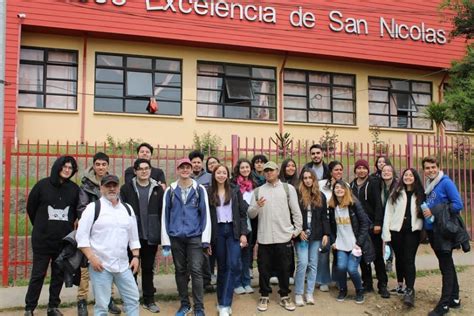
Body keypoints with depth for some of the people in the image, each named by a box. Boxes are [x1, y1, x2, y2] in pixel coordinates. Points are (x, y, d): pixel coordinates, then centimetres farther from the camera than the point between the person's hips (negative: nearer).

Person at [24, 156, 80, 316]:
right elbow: (31, 207, 5)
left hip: (64, 240, 2)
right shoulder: (43, 184, -6)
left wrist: (66, 225, 10)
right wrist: (41, 226, 12)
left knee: (59, 275, 10)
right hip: (42, 239, -2)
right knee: (38, 274, 4)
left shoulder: (74, 188, 0)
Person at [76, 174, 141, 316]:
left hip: (123, 265, 5)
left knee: (132, 299, 9)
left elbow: (134, 236, 16)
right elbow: (81, 236, -8)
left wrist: (136, 256, 7)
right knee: (101, 304, 4)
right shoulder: (93, 208, -5)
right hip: (100, 264, -5)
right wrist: (91, 258, -15)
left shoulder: (127, 209, 11)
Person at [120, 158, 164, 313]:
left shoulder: (157, 189, 3)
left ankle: (149, 300, 23)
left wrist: (162, 233, -1)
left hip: (151, 236, 1)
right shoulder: (126, 188, -2)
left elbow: (162, 212, 3)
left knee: (148, 268, 12)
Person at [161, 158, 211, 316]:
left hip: (195, 237, -2)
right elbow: (165, 216, 5)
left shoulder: (200, 189, 1)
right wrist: (165, 240, 0)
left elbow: (205, 214, 0)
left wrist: (206, 240, -5)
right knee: (180, 271, 11)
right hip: (176, 238, 2)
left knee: (196, 271, -4)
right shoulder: (170, 191, 5)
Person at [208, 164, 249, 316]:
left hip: (233, 230, 0)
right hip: (217, 232, 0)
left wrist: (243, 233, -4)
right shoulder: (209, 192, 1)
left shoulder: (235, 191, 5)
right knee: (222, 266, 8)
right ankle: (222, 302, 20)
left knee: (233, 265, -11)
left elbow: (242, 213, 4)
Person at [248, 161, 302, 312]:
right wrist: (257, 206, -15)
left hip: (283, 236, -1)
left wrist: (297, 229, 1)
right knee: (264, 268, 8)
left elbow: (296, 211, 4)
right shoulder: (258, 191, 7)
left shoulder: (288, 188, 4)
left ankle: (284, 296, 23)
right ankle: (264, 296, 23)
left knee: (284, 268, 8)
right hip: (264, 237, 1)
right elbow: (250, 214, 4)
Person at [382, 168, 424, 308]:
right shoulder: (396, 193, 2)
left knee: (409, 260, -8)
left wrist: (424, 230, -5)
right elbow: (388, 212, -2)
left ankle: (409, 291, -9)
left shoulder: (420, 195, 5)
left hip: (413, 231, -1)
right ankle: (400, 284, 29)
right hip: (397, 230, 1)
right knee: (399, 258, 12)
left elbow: (423, 212, 8)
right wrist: (386, 233, -8)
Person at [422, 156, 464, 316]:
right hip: (432, 230, 8)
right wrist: (424, 210, 0)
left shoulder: (446, 182, -11)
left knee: (446, 266, -1)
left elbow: (457, 204, -18)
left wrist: (434, 213, -19)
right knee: (447, 265, 16)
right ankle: (454, 298, 27)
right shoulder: (428, 185, 11)